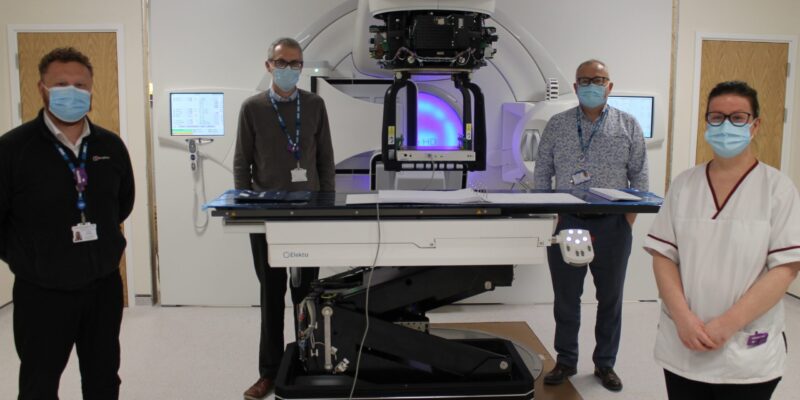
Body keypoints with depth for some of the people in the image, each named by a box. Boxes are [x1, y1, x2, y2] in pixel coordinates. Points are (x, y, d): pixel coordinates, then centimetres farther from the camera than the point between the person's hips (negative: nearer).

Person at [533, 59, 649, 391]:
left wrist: (629, 217, -5)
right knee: (565, 297, 8)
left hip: (613, 226, 0)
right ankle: (566, 362, 24)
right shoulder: (557, 125, 4)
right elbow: (542, 173, 5)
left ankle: (605, 363, 27)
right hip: (567, 223, 0)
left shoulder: (628, 125, 4)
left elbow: (639, 175, 4)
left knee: (610, 298, 10)